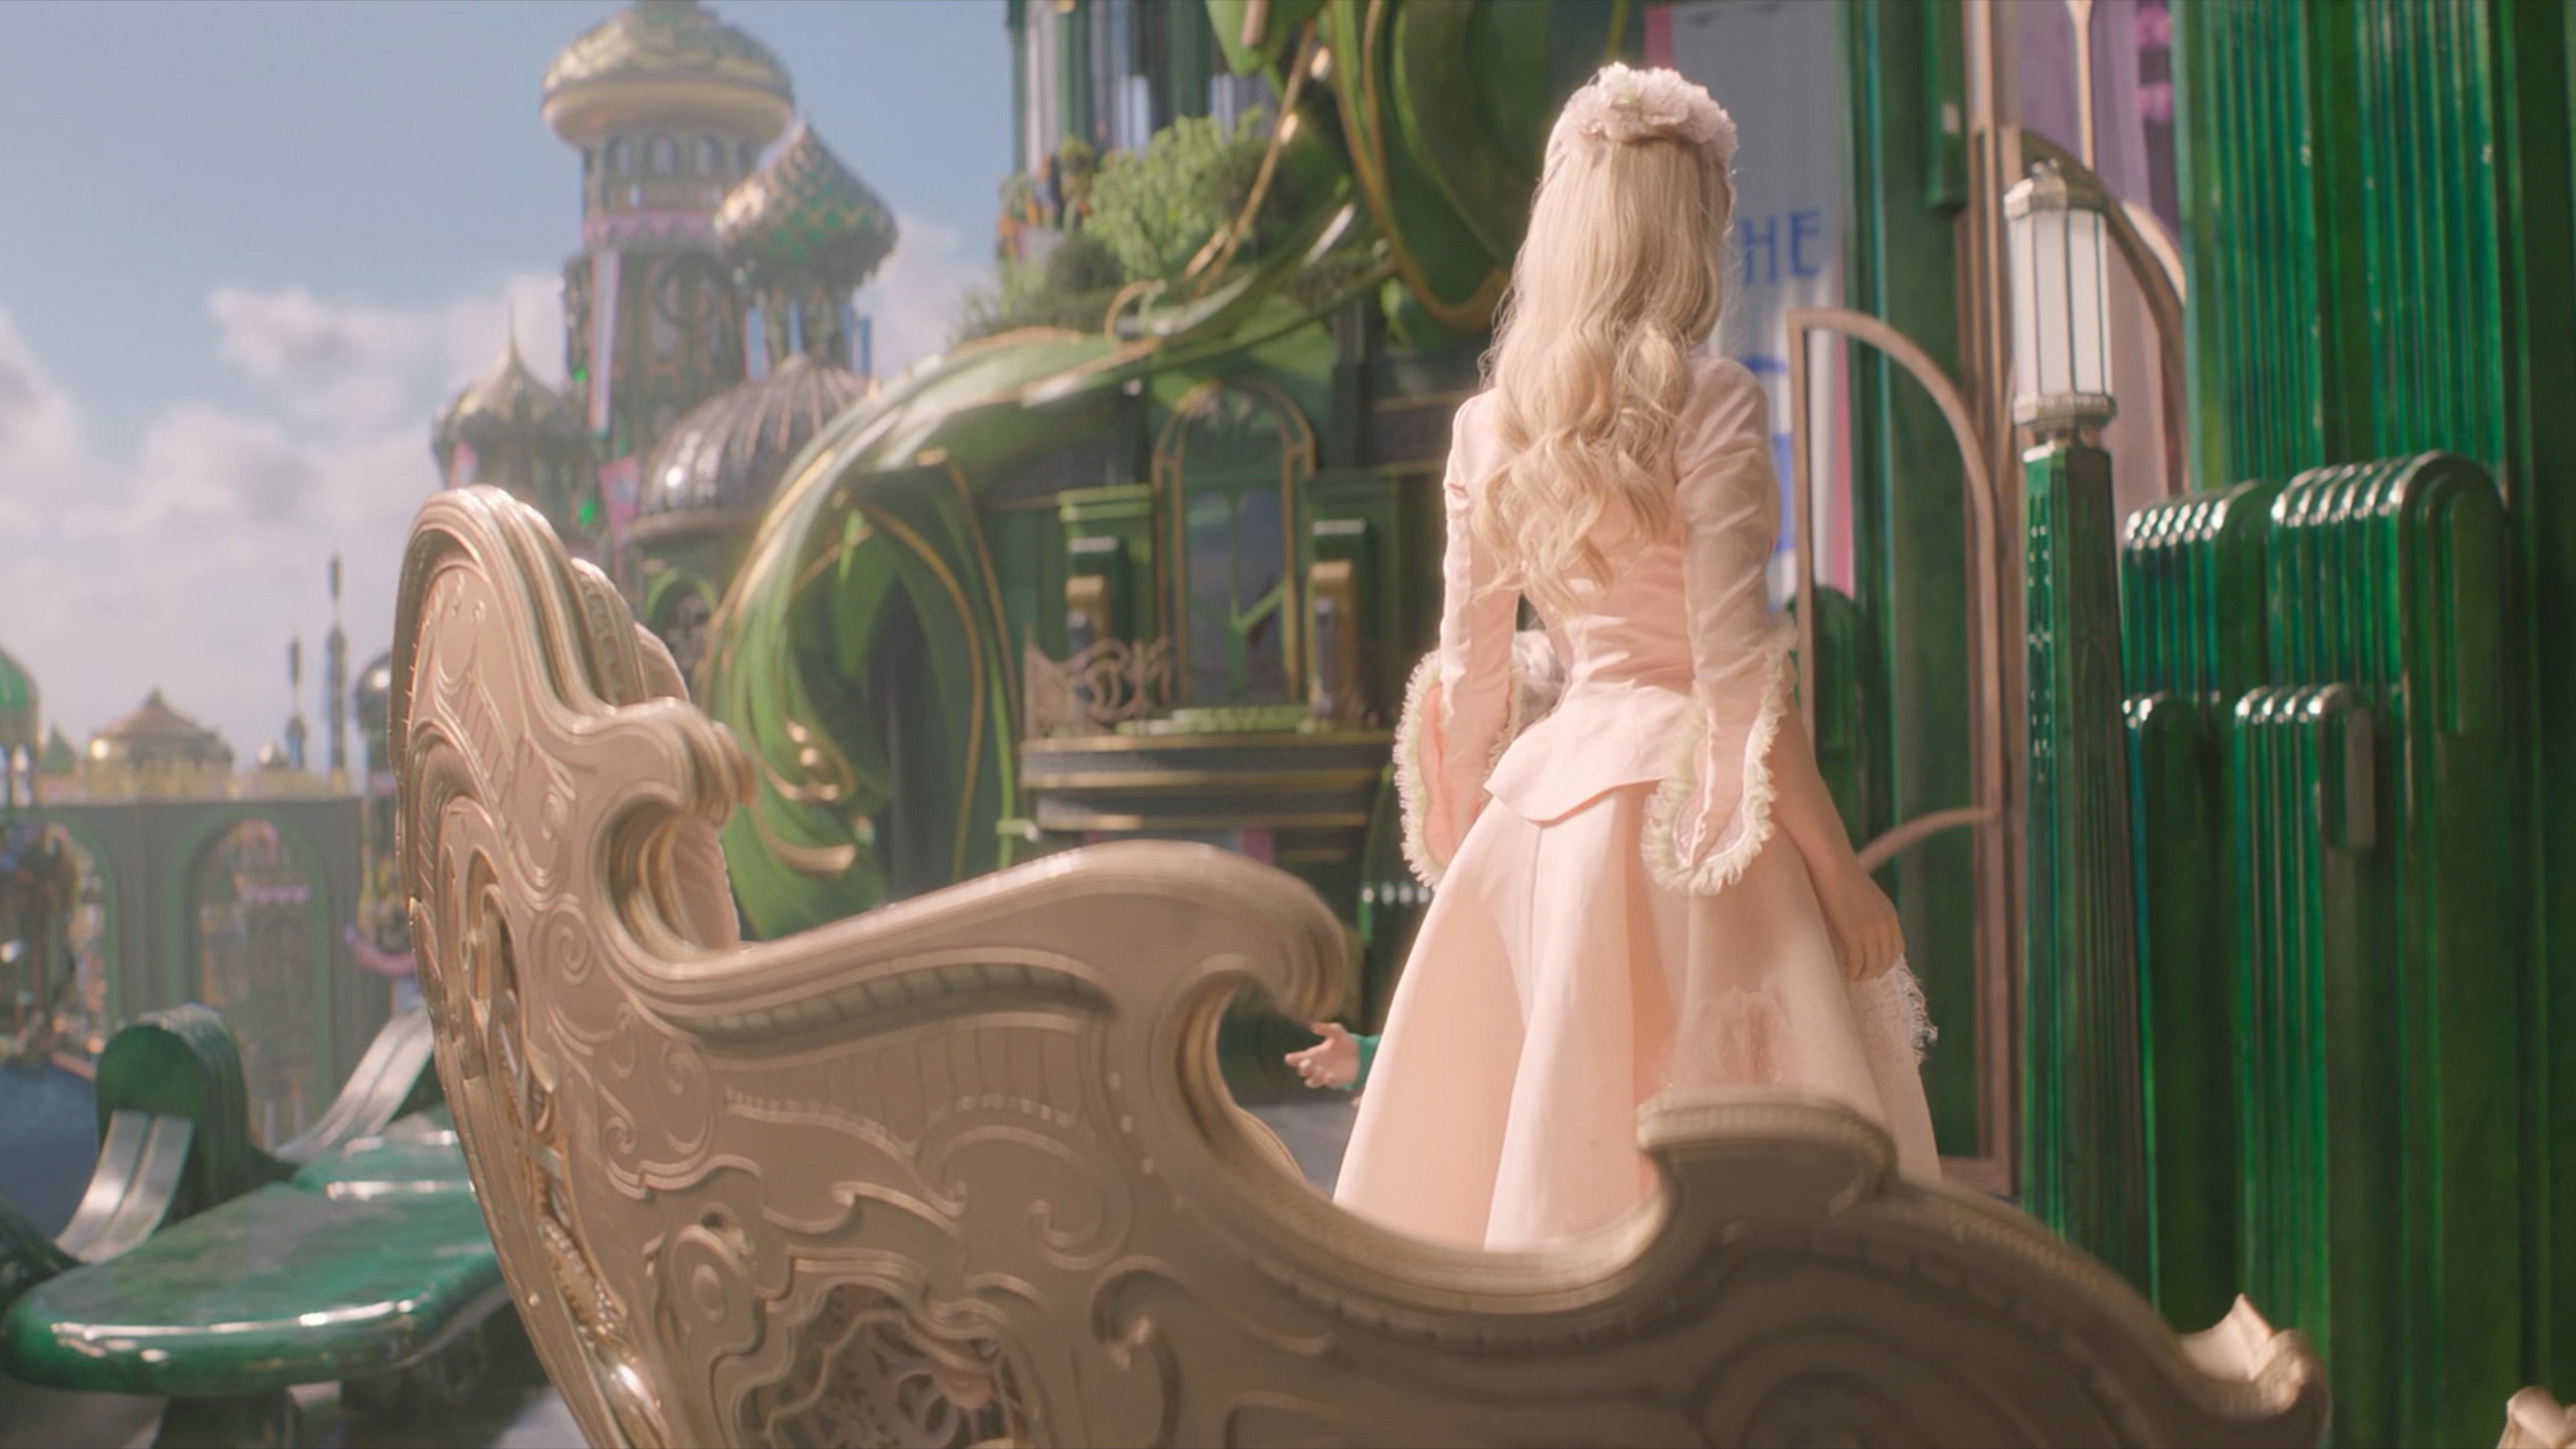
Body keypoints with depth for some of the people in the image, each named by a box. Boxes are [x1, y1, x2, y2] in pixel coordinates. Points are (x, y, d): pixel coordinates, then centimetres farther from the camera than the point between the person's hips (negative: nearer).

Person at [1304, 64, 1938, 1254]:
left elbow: (1466, 679, 9)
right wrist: (1839, 869, -8)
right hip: (1683, 809, -5)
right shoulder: (1708, 400, -8)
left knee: (1538, 1145, 12)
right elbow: (1733, 664, -13)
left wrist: (1470, 851, 19)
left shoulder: (1487, 425, 7)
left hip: (1541, 805, 6)